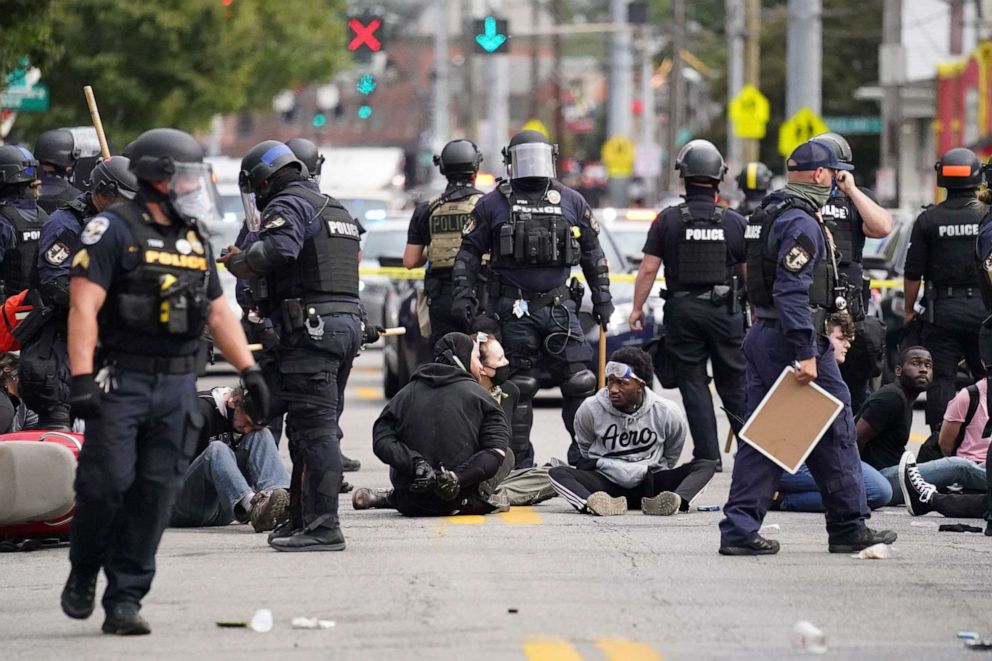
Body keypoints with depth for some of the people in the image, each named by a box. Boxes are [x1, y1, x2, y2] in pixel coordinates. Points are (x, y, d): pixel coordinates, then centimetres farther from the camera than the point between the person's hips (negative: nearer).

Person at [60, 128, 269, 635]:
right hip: (120, 381, -6)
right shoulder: (114, 230, -6)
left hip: (177, 385, 6)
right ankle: (83, 574, 15)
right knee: (106, 483, -10)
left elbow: (218, 311, 24)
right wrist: (81, 378, -22)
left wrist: (249, 370, 15)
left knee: (154, 495, 1)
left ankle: (124, 600, 5)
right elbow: (84, 305, -14)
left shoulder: (194, 239, 17)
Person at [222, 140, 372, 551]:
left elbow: (278, 248, -25)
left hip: (311, 328, -10)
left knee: (314, 428, -11)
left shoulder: (289, 205, -5)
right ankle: (303, 519, 19)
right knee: (316, 428, 15)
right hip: (348, 320, 10)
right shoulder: (336, 210, 26)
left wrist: (238, 263, -9)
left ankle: (323, 526, -16)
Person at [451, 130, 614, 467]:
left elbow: (592, 252, 19)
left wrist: (602, 296, 14)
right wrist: (463, 294, -4)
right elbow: (469, 252, 7)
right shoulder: (493, 204, 5)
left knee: (579, 382, -3)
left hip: (559, 307, 2)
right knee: (519, 387, 0)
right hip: (514, 311, -2)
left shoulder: (571, 202, 12)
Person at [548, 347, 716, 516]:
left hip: (649, 485, 0)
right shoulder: (590, 409, -5)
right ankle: (602, 504, -57)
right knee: (557, 472, -27)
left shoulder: (667, 412, -4)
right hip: (606, 485, 0)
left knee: (707, 465, -20)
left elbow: (671, 456, 12)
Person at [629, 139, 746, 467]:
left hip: (682, 310, -1)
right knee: (734, 384, 10)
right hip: (725, 311, 1)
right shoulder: (734, 222, -2)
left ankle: (708, 455, 1)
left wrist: (637, 307, 6)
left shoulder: (667, 220, -5)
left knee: (694, 384, 4)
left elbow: (648, 269, -5)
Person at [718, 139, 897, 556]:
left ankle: (739, 531, 2)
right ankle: (849, 529, 10)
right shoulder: (801, 223, -16)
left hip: (761, 335, 9)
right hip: (794, 339, -9)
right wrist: (806, 355, -25)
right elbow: (792, 293, -24)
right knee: (835, 434, 2)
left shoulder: (768, 215, 15)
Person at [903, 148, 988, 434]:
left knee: (941, 380, 3)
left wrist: (909, 309, 11)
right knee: (985, 378, 8)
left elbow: (913, 273, -1)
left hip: (941, 310, 0)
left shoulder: (928, 220, -3)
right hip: (982, 308, 0)